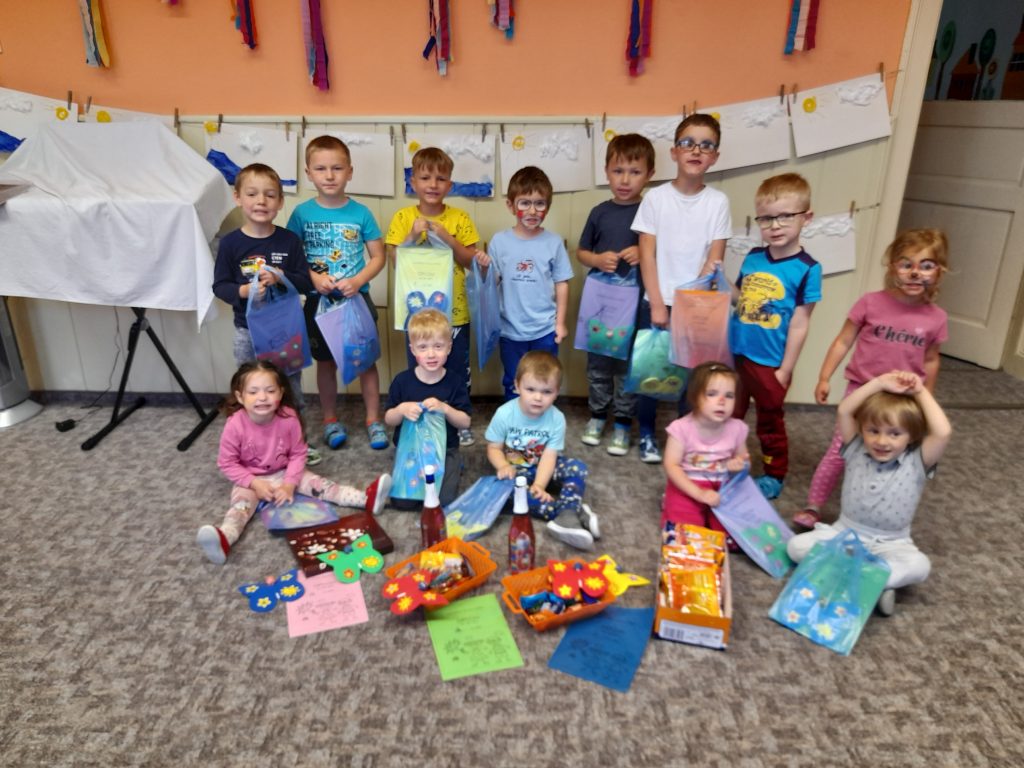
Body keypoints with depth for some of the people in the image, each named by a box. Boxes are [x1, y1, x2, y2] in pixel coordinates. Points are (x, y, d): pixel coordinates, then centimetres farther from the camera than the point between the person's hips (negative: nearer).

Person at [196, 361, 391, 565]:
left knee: (318, 484, -14)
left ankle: (366, 499, -27)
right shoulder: (235, 425, -23)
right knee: (241, 502, -29)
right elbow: (227, 463, -13)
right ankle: (224, 538, -57)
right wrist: (254, 483, -21)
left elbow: (298, 454, -7)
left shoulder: (288, 418, -18)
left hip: (285, 473, 2)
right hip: (251, 480, -2)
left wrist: (289, 483, -17)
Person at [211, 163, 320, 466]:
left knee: (290, 390, 15)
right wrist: (244, 290, -23)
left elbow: (306, 282, -7)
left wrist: (279, 278, -24)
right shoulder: (230, 243, -7)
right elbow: (219, 286, -4)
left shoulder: (289, 241, -6)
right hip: (248, 331, 0)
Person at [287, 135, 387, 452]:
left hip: (357, 298, 0)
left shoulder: (360, 213, -5)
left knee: (366, 360, 7)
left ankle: (374, 419, 22)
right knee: (326, 362, 13)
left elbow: (378, 256, -2)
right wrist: (314, 278, -17)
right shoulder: (302, 213, -4)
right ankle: (330, 420, 28)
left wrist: (358, 281, -17)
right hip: (318, 300, 1)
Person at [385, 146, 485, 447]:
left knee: (458, 370, 12)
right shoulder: (403, 218, -2)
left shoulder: (459, 218, -3)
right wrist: (413, 236, -20)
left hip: (454, 312, 0)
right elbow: (394, 260, -6)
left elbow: (472, 261, -5)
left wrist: (447, 238, -18)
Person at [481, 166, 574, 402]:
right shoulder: (500, 241, -5)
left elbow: (561, 284, 0)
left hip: (545, 330, 0)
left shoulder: (553, 242, -5)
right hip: (510, 330, 0)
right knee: (513, 385, 18)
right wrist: (485, 268, -23)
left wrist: (560, 322, 0)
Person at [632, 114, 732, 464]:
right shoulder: (655, 197, -2)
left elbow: (714, 259, -1)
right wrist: (658, 304, -9)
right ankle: (647, 435, 23)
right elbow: (647, 255, -4)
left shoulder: (718, 202, 1)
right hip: (656, 302, 0)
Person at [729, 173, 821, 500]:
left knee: (770, 422, 14)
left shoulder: (806, 269, -12)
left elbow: (799, 325, -11)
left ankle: (774, 475, 33)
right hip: (734, 354, 4)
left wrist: (785, 370, -10)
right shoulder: (753, 257, 2)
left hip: (769, 364, -4)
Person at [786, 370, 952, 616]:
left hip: (890, 545, -2)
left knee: (919, 566, -33)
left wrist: (921, 392, -18)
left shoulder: (916, 462, -10)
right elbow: (844, 411, -17)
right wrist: (880, 383, -20)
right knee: (796, 546, -21)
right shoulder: (857, 450, -5)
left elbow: (943, 432, -28)